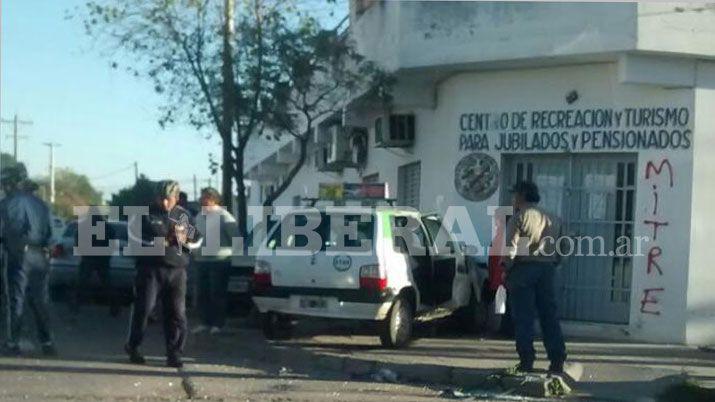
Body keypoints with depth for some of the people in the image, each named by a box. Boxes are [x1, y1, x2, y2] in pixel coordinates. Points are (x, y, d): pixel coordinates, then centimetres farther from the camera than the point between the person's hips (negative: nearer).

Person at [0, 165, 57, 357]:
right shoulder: (40, 204, 14)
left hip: (19, 256, -5)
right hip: (40, 256, 5)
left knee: (16, 301, -1)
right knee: (41, 302, 10)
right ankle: (47, 343, 10)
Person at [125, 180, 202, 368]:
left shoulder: (184, 215, 12)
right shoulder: (147, 213, 3)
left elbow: (197, 240, 18)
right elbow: (133, 234, -3)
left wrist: (184, 240, -4)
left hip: (177, 270, 3)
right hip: (150, 268, -3)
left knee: (177, 313, -1)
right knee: (143, 308, -4)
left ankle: (174, 354, 6)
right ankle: (133, 346, 15)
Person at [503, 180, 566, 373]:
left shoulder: (519, 217, -3)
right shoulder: (553, 220, 17)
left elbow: (511, 248, -11)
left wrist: (507, 271, -5)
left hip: (524, 268, -5)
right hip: (547, 270, 5)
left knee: (523, 317, -2)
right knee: (549, 316, 8)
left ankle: (527, 361, -6)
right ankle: (557, 361, 5)